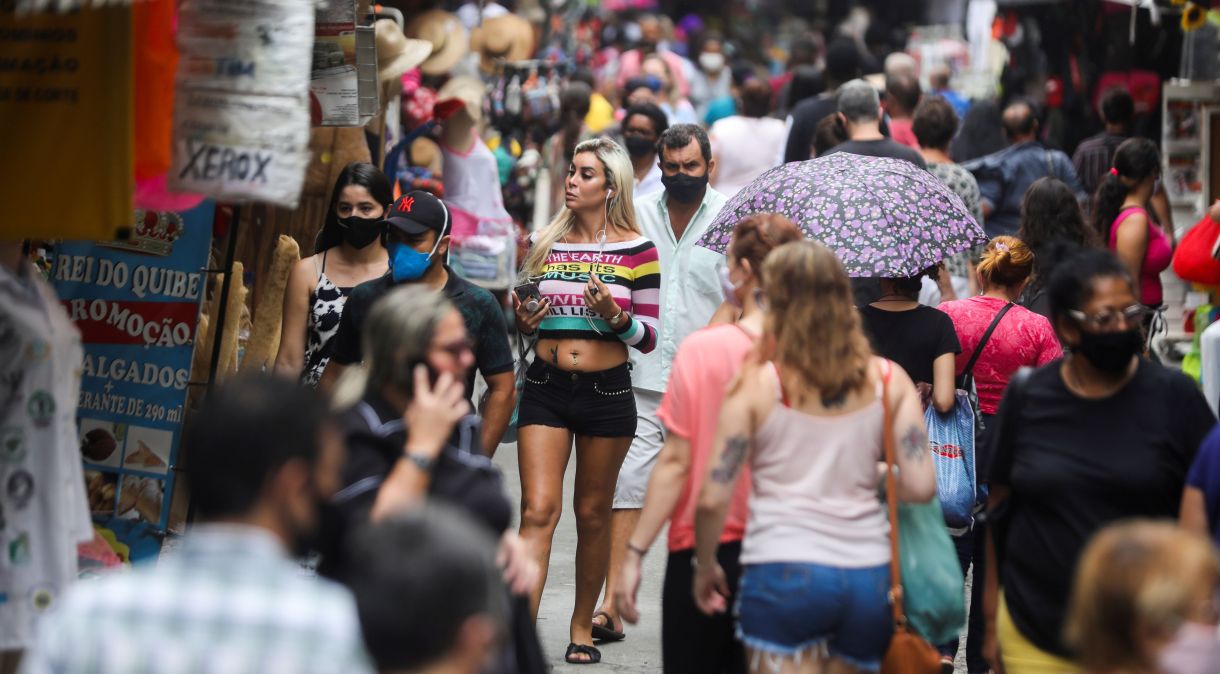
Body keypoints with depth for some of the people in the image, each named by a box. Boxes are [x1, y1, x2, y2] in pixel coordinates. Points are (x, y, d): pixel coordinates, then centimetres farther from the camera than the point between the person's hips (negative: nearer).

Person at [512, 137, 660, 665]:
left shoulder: (636, 250, -1)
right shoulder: (543, 244, 7)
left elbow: (648, 337, -1)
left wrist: (614, 317, -19)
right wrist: (521, 322, -5)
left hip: (606, 390, -1)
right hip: (545, 387, 1)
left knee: (593, 513, 10)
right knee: (538, 509, -9)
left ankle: (582, 625, 25)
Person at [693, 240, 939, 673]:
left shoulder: (756, 385, -1)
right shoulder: (888, 381, 6)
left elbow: (713, 498, -3)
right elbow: (921, 487, -1)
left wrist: (705, 567, 13)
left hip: (782, 572, -3)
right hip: (869, 573, 3)